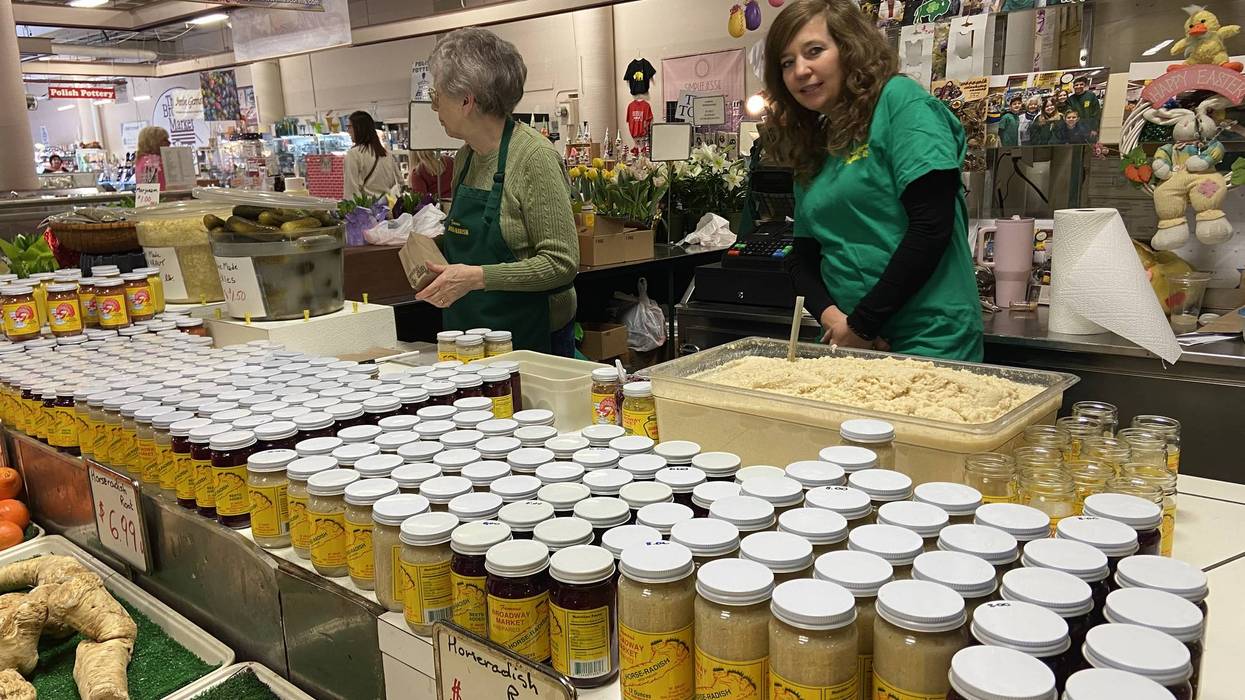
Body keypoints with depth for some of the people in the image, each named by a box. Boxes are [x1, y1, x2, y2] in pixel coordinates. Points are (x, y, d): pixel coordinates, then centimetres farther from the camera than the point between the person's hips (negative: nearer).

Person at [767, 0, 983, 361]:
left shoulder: (900, 101, -7)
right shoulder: (813, 148, 12)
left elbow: (931, 227, -17)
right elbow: (802, 256, 10)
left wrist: (862, 324, -14)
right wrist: (830, 316, -10)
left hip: (929, 342, -6)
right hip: (851, 344, 6)